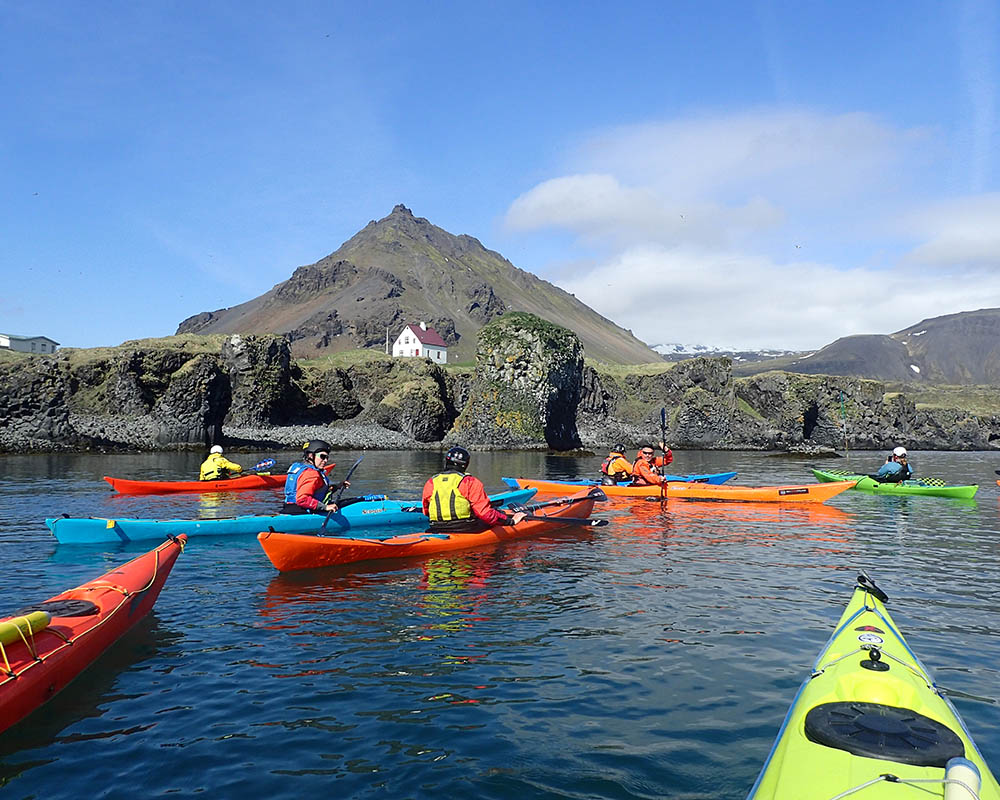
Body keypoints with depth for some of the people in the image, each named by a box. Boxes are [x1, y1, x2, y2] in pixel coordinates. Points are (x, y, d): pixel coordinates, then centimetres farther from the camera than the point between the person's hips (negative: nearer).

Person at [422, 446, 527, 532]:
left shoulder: (430, 483, 3)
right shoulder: (470, 482, -11)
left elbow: (426, 512, 16)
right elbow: (485, 513, -16)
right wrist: (510, 521, -6)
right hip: (466, 531, -5)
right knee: (498, 513, 18)